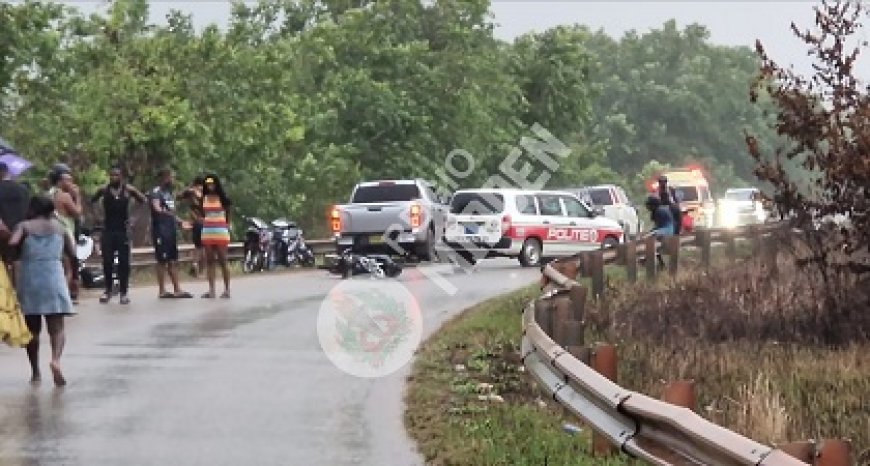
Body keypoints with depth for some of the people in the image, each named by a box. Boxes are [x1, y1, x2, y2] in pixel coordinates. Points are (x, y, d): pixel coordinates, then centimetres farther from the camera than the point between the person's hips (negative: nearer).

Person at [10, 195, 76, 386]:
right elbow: (72, 253, 8)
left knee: (32, 328, 14)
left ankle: (35, 371, 18)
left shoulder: (24, 226, 6)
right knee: (56, 327, -3)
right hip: (53, 277, 0)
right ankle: (56, 359, -30)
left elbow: (12, 243, -12)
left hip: (29, 278, 0)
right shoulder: (59, 226, 11)